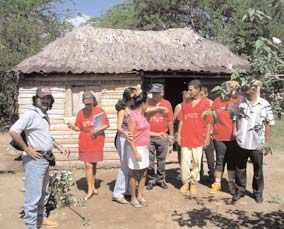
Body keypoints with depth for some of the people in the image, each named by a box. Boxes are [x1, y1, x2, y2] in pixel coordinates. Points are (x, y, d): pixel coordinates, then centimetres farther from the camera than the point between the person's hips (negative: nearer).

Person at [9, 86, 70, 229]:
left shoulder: (45, 116, 12)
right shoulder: (31, 114, -16)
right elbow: (13, 131, -26)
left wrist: (60, 147, 17)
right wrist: (28, 149, -21)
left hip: (45, 159, 10)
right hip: (35, 160, -10)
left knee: (44, 193, 22)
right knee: (33, 196, -2)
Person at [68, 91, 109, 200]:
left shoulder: (100, 111, -3)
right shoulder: (81, 113, 1)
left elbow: (106, 124, 1)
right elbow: (78, 128, 6)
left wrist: (99, 129, -16)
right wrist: (73, 127, -14)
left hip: (97, 142, 0)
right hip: (85, 143, 0)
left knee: (94, 164, 12)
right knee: (88, 165, -3)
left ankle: (93, 186, 28)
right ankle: (90, 189, 7)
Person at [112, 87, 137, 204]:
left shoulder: (134, 110, 7)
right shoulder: (122, 111, -9)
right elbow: (119, 127, -18)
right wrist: (124, 133, -36)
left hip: (131, 140, 6)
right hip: (123, 140, -6)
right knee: (125, 167, -5)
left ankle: (128, 190, 21)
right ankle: (118, 193, 5)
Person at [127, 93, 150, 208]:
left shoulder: (142, 115, 10)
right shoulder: (133, 117, -16)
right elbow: (130, 136, -18)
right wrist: (135, 152, -22)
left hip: (144, 148, 8)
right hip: (136, 148, -8)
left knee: (144, 173, 12)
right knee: (134, 174, 4)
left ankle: (140, 196, 24)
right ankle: (133, 198, 17)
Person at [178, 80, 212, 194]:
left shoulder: (205, 103, 0)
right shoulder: (185, 103, 10)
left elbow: (209, 122, 0)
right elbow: (181, 120, 10)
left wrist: (207, 137, -3)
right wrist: (179, 135, 4)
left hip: (199, 138, -2)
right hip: (185, 137, 2)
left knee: (196, 161, 7)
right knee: (185, 161, 3)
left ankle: (194, 183, 20)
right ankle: (185, 182, 18)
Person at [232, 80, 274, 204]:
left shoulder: (264, 105, -8)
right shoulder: (240, 103, 1)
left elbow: (268, 125, -4)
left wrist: (267, 144, -4)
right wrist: (235, 132, 3)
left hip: (257, 144, -2)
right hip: (241, 143, 3)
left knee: (258, 170, 12)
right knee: (240, 168, 14)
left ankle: (258, 192, 30)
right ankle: (240, 190, 31)